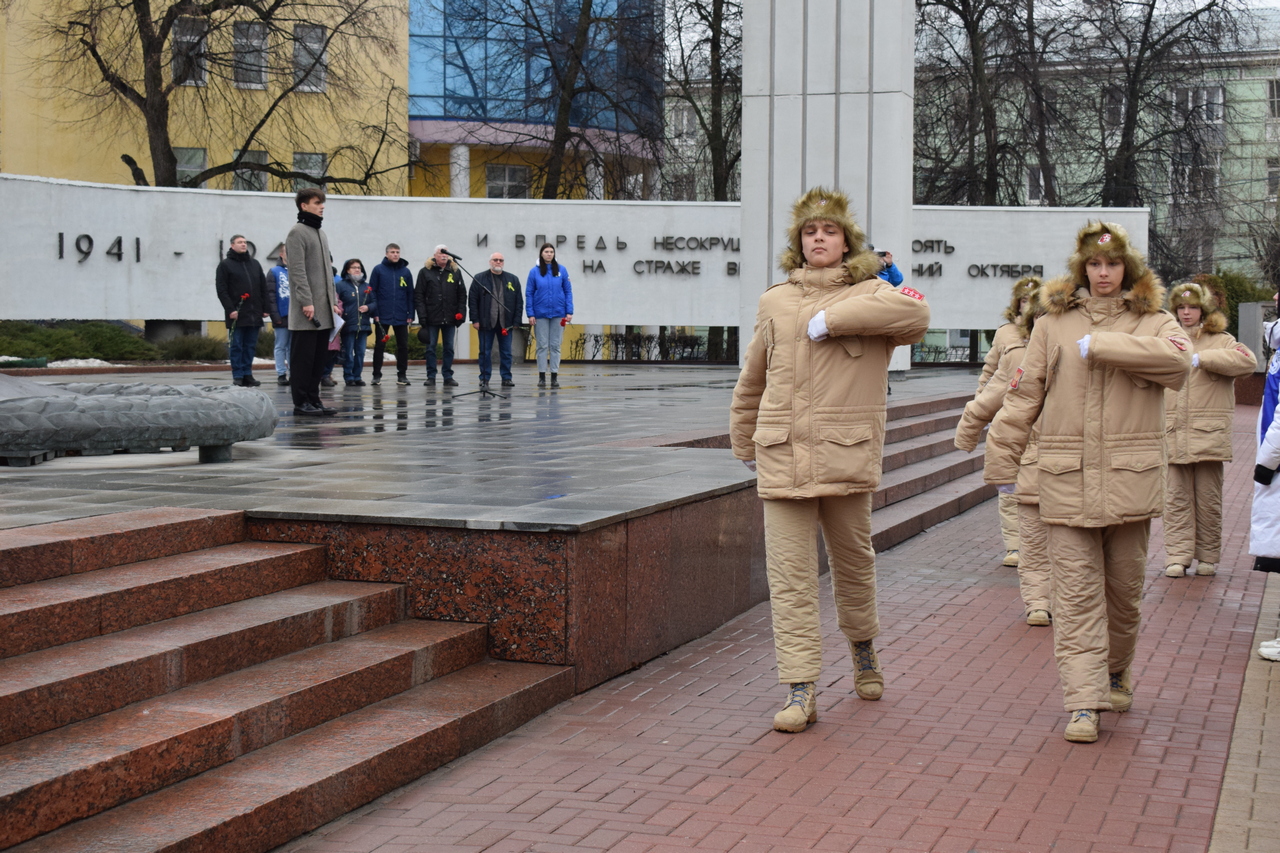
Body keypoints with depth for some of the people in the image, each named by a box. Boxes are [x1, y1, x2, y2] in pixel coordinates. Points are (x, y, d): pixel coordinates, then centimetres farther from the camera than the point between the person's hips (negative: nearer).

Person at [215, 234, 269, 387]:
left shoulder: (255, 264, 17)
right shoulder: (225, 264, 2)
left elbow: (263, 288, 17)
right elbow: (221, 289, -5)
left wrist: (264, 308, 8)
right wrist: (230, 309, -14)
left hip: (254, 314, 4)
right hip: (236, 314, -4)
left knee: (250, 346, 5)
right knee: (237, 346, -2)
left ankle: (247, 374, 10)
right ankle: (238, 376, 0)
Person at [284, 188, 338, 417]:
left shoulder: (322, 234, 20)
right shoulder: (297, 232, -7)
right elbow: (297, 270, -14)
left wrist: (332, 301, 16)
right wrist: (306, 301, -20)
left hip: (324, 310, 8)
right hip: (306, 311, -8)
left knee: (319, 357, 9)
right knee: (303, 357, -5)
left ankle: (313, 399, 13)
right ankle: (301, 402, -2)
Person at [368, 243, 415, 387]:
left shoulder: (406, 271, 7)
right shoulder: (378, 270, 0)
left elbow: (410, 294, 7)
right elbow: (372, 292, -2)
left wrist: (410, 314, 1)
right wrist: (374, 312, -10)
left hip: (401, 316, 2)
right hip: (382, 316, -2)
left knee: (403, 346, 5)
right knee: (380, 345, 3)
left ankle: (402, 375, 13)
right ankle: (377, 375, 9)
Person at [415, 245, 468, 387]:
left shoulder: (455, 272, 8)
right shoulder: (425, 272, 1)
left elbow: (462, 295, 9)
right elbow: (418, 295, -2)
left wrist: (461, 313, -1)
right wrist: (422, 316, -10)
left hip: (450, 318, 2)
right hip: (432, 318, -2)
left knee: (449, 348, 6)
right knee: (431, 348, 3)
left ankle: (448, 376, 13)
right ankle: (431, 376, 9)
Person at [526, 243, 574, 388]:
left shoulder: (561, 270, 1)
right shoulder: (534, 271, -1)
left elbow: (568, 291, 3)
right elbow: (529, 293, 0)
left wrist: (569, 312, -4)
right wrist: (530, 314, -6)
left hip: (558, 313, 1)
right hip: (541, 314, -1)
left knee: (555, 345, 5)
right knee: (542, 346, 3)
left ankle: (555, 376, 9)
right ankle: (542, 376, 8)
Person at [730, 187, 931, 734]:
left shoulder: (870, 294, 3)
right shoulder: (774, 303, 13)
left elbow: (915, 314, -22)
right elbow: (752, 381, 24)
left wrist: (832, 318, -20)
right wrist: (744, 443, 29)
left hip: (847, 457, -2)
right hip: (782, 458, 2)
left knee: (853, 560, 14)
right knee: (790, 576, -3)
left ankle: (863, 647, 42)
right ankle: (800, 691, -2)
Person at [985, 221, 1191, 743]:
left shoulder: (1153, 322, 6)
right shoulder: (1053, 324, 9)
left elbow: (1177, 361, -17)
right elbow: (1024, 395, 10)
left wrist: (1098, 345, -16)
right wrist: (1002, 462, 6)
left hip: (1130, 479, 0)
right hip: (1067, 479, 0)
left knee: (1125, 586, 11)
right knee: (1076, 593, -4)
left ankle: (1116, 672, 35)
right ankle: (1083, 703, -4)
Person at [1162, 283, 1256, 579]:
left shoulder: (1220, 342, 4)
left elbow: (1248, 361, -16)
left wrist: (1202, 358, -21)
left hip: (1209, 434, -2)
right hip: (1174, 436, 3)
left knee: (1208, 498, 4)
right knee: (1177, 498, 0)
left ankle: (1208, 556, 13)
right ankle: (1177, 556, 1)